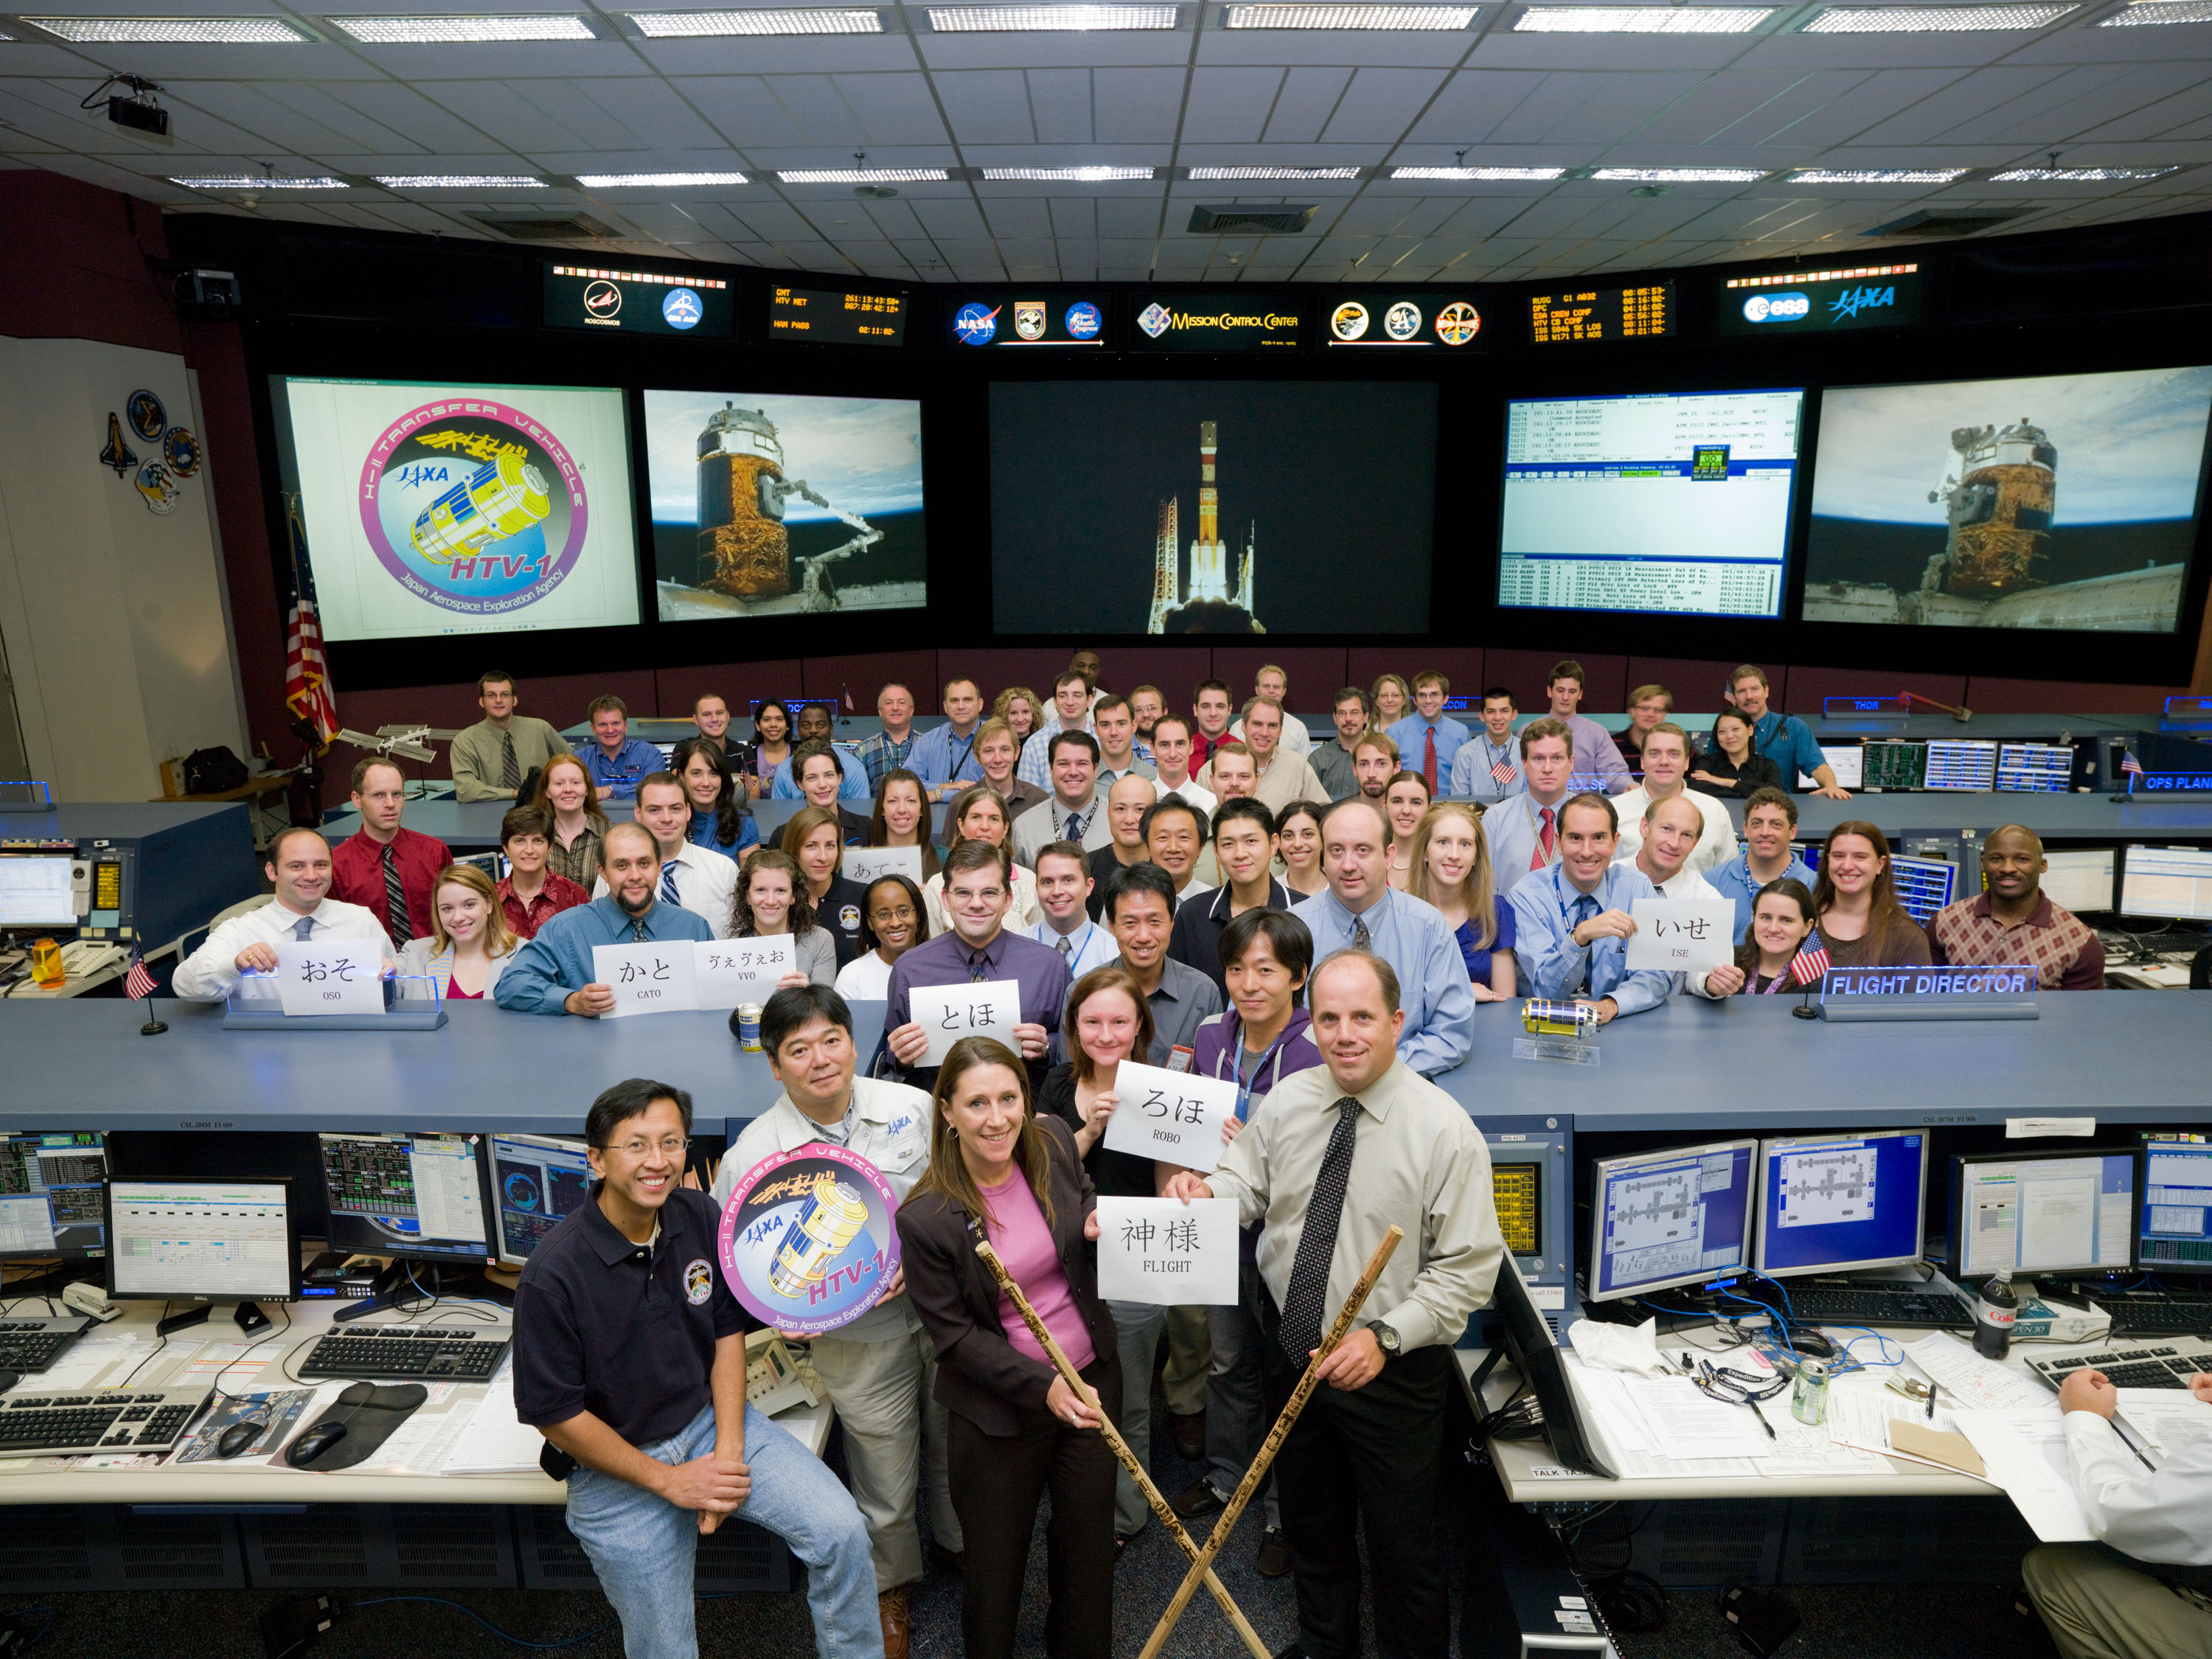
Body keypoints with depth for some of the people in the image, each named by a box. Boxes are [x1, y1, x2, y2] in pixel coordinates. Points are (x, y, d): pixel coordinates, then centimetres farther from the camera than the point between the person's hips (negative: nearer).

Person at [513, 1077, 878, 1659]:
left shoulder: (702, 1216, -9)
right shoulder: (553, 1274, -23)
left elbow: (728, 1331, 2)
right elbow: (555, 1415, -14)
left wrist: (729, 1449, -8)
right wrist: (669, 1480, -13)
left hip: (710, 1418, 3)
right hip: (617, 1465, -3)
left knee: (841, 1530, -12)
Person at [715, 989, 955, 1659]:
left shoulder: (914, 1108, -10)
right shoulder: (753, 1152, -13)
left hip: (944, 1313, 2)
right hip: (858, 1340, -2)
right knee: (886, 1483, 15)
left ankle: (963, 1542, 54)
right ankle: (890, 1589, 45)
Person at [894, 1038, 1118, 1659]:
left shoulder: (1053, 1141, -12)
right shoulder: (925, 1218, -24)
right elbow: (955, 1335, -16)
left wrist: (1098, 1222, -13)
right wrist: (1044, 1386, -23)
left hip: (1092, 1378, 4)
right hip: (1000, 1410, -4)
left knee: (1089, 1538, 23)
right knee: (995, 1561, 16)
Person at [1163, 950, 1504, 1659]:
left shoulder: (1444, 1129, -19)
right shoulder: (1288, 1100, -5)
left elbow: (1469, 1269, -16)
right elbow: (1248, 1187, 5)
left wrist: (1384, 1336, -24)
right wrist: (1203, 1189, -17)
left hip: (1392, 1372, -4)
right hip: (1295, 1354, 5)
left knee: (1405, 1548, 15)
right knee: (1311, 1528, 25)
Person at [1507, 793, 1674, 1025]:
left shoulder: (1637, 887, -2)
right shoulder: (1527, 896, -9)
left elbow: (1657, 977, -7)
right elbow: (1547, 990, -15)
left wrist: (1609, 1005, -28)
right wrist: (1580, 936, -33)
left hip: (1617, 1029, 2)